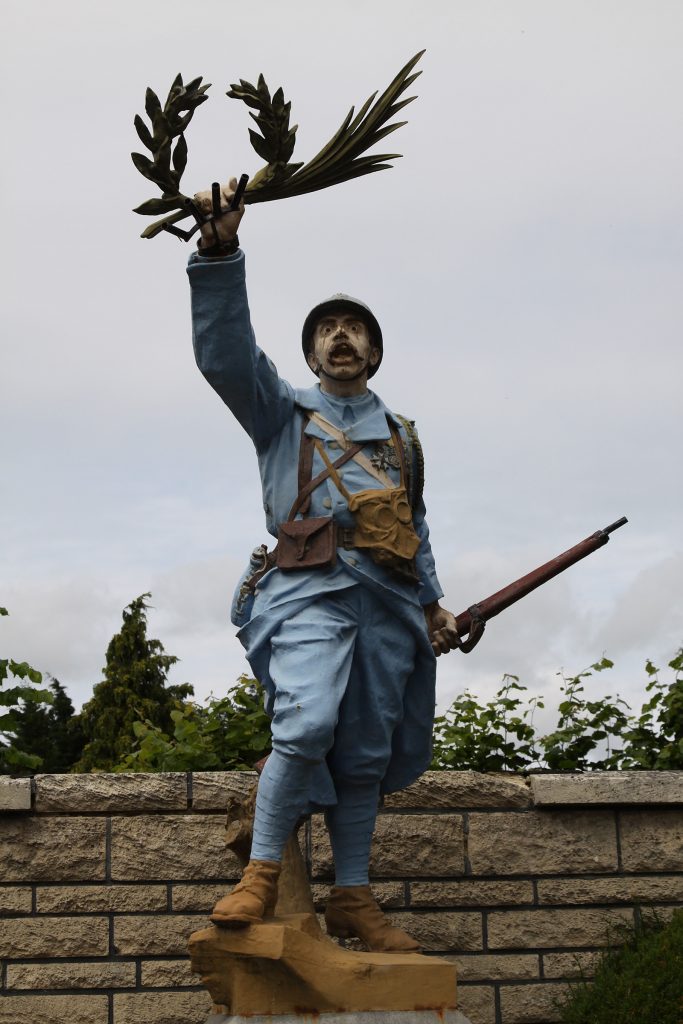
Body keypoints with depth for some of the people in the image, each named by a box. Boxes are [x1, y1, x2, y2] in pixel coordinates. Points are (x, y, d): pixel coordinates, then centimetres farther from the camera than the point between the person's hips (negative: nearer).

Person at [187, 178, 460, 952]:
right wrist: (219, 251, -12)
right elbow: (224, 351, 0)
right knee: (308, 723, -25)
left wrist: (434, 603, 17)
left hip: (389, 598, 4)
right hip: (310, 588, -4)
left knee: (366, 750, 3)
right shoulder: (282, 413, 16)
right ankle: (262, 872, -14)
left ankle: (350, 897, 9)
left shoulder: (401, 436, 27)